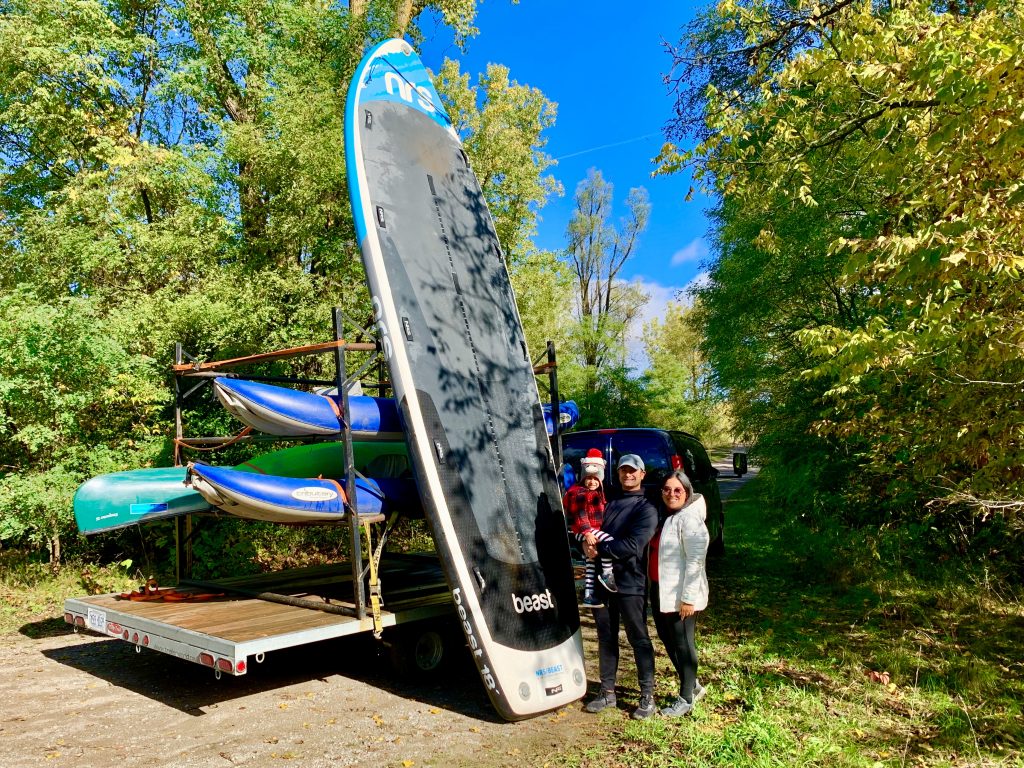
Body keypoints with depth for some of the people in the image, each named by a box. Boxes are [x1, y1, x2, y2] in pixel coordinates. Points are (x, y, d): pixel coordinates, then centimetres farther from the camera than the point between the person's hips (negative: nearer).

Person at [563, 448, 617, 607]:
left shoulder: (596, 493, 17)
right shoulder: (579, 493, -13)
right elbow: (580, 514, -21)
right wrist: (587, 532, -30)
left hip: (594, 529, 10)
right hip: (583, 530, -10)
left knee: (591, 561, 13)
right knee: (609, 541, -28)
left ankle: (588, 595, 20)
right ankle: (607, 574, -17)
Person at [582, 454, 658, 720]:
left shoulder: (646, 509, -6)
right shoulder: (610, 505, 15)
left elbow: (632, 546, -17)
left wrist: (599, 549, -17)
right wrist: (589, 545, -8)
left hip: (630, 584, -6)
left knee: (638, 639, 3)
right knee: (606, 637, 13)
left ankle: (647, 696, 14)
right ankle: (607, 691, 24)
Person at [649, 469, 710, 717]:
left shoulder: (690, 519, -16)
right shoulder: (663, 516, 12)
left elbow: (695, 560, -20)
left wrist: (688, 597, -22)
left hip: (680, 596, -9)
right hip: (660, 592, 9)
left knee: (683, 644, 3)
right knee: (668, 641, 17)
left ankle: (686, 698, 17)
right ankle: (693, 686, 34)